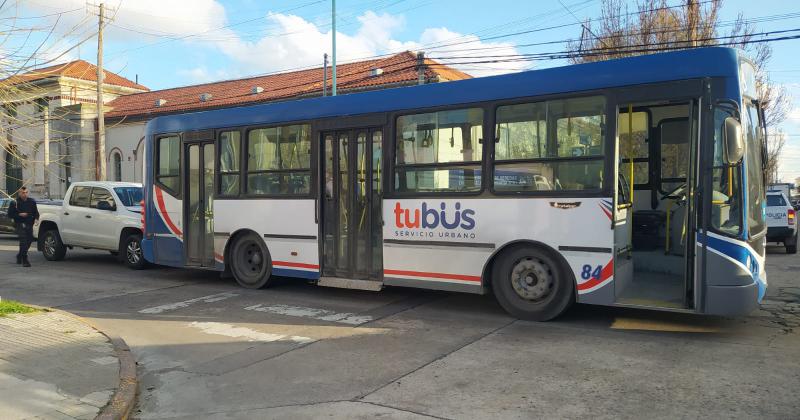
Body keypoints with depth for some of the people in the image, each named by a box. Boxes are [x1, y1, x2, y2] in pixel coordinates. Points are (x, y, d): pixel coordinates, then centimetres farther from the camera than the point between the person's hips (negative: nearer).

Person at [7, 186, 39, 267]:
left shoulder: (31, 202, 7)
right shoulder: (15, 203, -4)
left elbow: (36, 212, 15)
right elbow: (10, 215, -2)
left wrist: (36, 218, -4)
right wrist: (19, 214, -15)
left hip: (29, 224, 5)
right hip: (20, 224, -5)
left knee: (29, 240, 13)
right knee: (23, 241, -16)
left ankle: (20, 256, 37)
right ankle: (25, 260, -16)